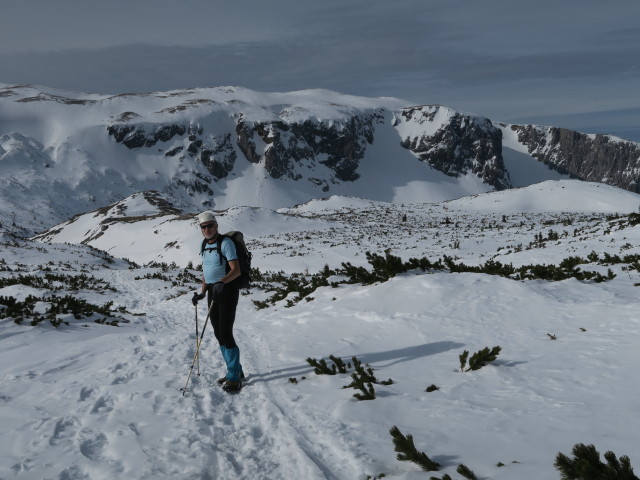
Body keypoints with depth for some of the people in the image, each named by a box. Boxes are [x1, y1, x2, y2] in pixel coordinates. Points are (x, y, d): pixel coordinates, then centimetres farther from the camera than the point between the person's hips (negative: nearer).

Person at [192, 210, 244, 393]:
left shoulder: (225, 242, -11)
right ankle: (235, 371, 22)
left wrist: (222, 282, -35)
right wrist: (202, 292, 12)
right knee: (218, 334, 10)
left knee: (225, 333, -11)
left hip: (228, 291, -8)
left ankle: (234, 377, -2)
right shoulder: (205, 246, 14)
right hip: (213, 293, 8)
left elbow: (236, 270, -19)